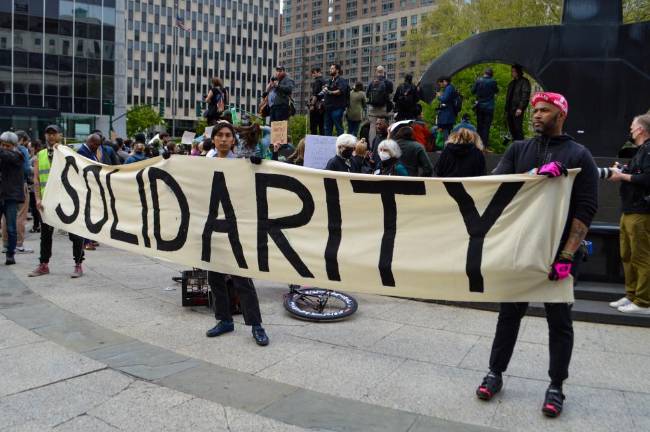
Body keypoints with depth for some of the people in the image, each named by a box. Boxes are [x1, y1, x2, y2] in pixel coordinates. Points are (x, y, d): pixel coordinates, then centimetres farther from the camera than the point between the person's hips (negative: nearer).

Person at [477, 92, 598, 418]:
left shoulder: (579, 155, 0)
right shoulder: (518, 150, 8)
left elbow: (586, 210, -6)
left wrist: (566, 255, -16)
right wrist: (534, 175, -24)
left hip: (558, 251, -2)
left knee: (559, 320, 7)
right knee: (509, 312, 10)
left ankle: (556, 386, 19)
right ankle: (495, 373, 22)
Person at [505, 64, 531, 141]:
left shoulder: (524, 82, -3)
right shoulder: (512, 83, 20)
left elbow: (525, 96, -13)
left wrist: (520, 108, -21)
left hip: (517, 110, -8)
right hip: (510, 109, 8)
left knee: (518, 129, -9)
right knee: (511, 129, 10)